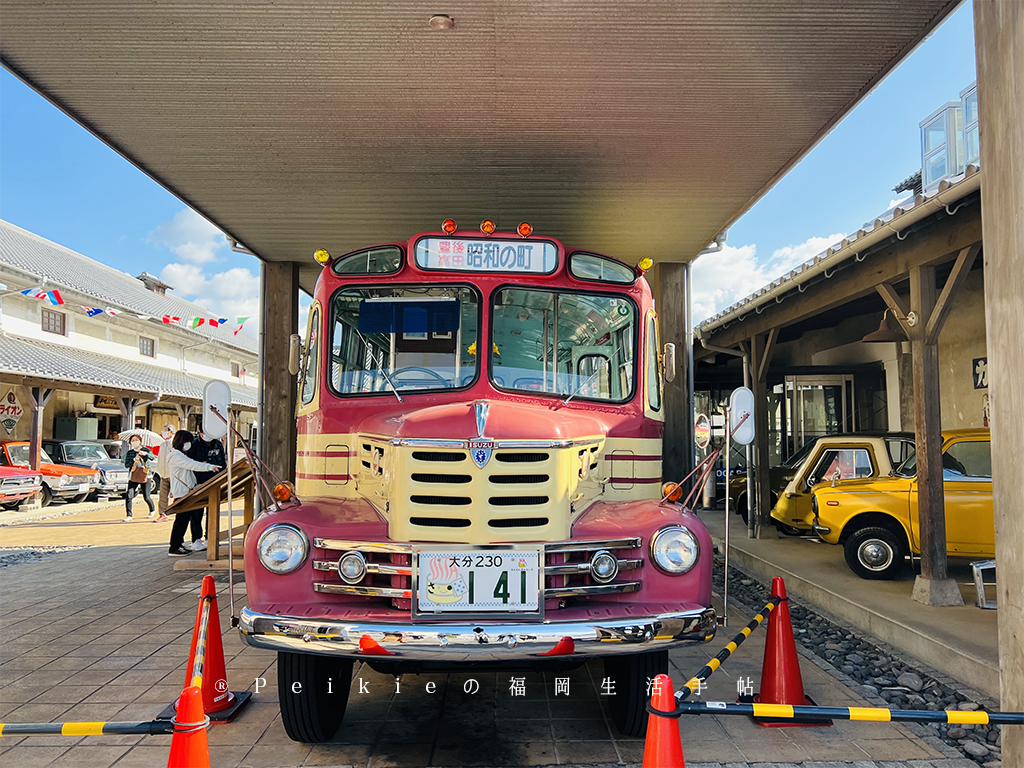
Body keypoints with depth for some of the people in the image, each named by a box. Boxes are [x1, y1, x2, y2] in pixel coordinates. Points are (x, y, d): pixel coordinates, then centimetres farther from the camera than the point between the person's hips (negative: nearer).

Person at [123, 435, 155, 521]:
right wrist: (134, 460, -14)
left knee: (146, 497, 2)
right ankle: (128, 515, -3)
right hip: (133, 476, 2)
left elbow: (153, 457, -17)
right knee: (129, 495, -12)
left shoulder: (145, 449, 2)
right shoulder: (129, 452, 10)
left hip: (145, 476, -2)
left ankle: (152, 510, 30)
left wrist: (145, 454, -37)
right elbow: (126, 464, 3)